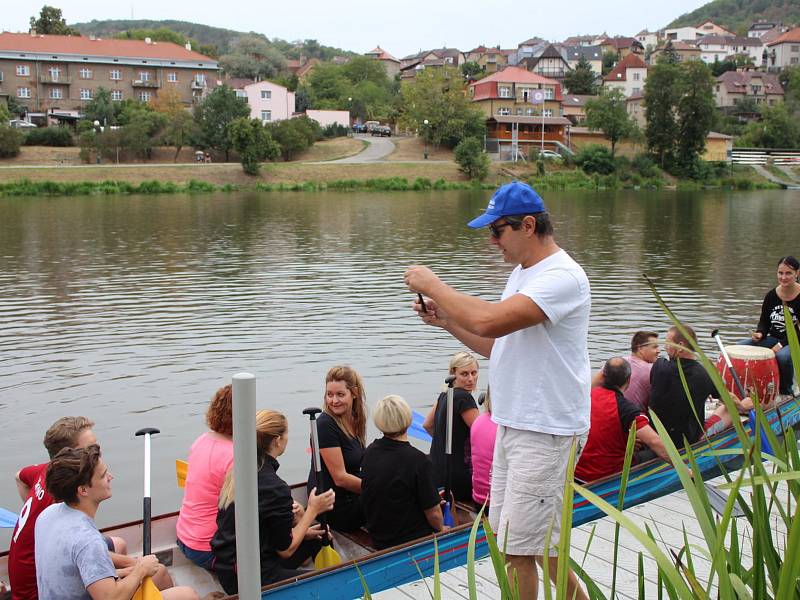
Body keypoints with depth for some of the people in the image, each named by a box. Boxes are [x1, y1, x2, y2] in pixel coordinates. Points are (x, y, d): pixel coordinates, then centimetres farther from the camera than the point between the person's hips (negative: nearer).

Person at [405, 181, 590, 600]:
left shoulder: (561, 277, -19)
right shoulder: (521, 274, 14)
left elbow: (488, 321, -32)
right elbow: (499, 346, 17)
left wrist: (432, 285, -19)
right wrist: (445, 320, 5)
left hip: (546, 432, -10)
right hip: (514, 424, 10)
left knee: (519, 550, -5)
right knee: (505, 533, 19)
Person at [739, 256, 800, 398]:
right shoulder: (771, 296, 2)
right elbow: (764, 321, 11)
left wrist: (782, 344, -23)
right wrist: (760, 334, -11)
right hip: (774, 339, 5)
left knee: (783, 356, -38)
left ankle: (786, 391, -11)